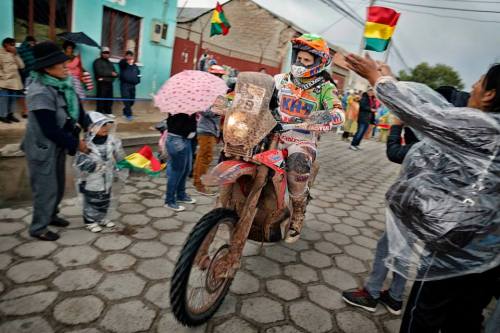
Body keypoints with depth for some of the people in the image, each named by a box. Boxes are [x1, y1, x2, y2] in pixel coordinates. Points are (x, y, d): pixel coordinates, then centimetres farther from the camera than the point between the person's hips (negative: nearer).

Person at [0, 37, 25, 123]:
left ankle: (10, 114, 23)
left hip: (15, 82, 6)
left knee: (12, 99, 13)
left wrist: (16, 55, -2)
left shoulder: (14, 55, 13)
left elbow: (21, 66, 3)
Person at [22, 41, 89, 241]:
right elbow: (51, 130, -28)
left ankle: (51, 216, 42)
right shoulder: (40, 93, -28)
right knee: (46, 189, 5)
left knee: (58, 186, 21)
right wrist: (76, 144, -20)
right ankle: (38, 228, 24)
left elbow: (77, 110, 5)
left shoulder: (63, 85, -3)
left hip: (57, 146, 8)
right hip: (43, 149, -8)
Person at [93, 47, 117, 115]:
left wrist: (114, 74, -9)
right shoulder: (98, 61, 2)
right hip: (102, 83, -6)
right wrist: (111, 73, -6)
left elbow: (115, 73, 17)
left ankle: (109, 113, 15)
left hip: (109, 83, 6)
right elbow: (99, 72, -13)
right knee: (101, 100, -9)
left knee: (109, 100, 7)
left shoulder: (110, 63, 24)